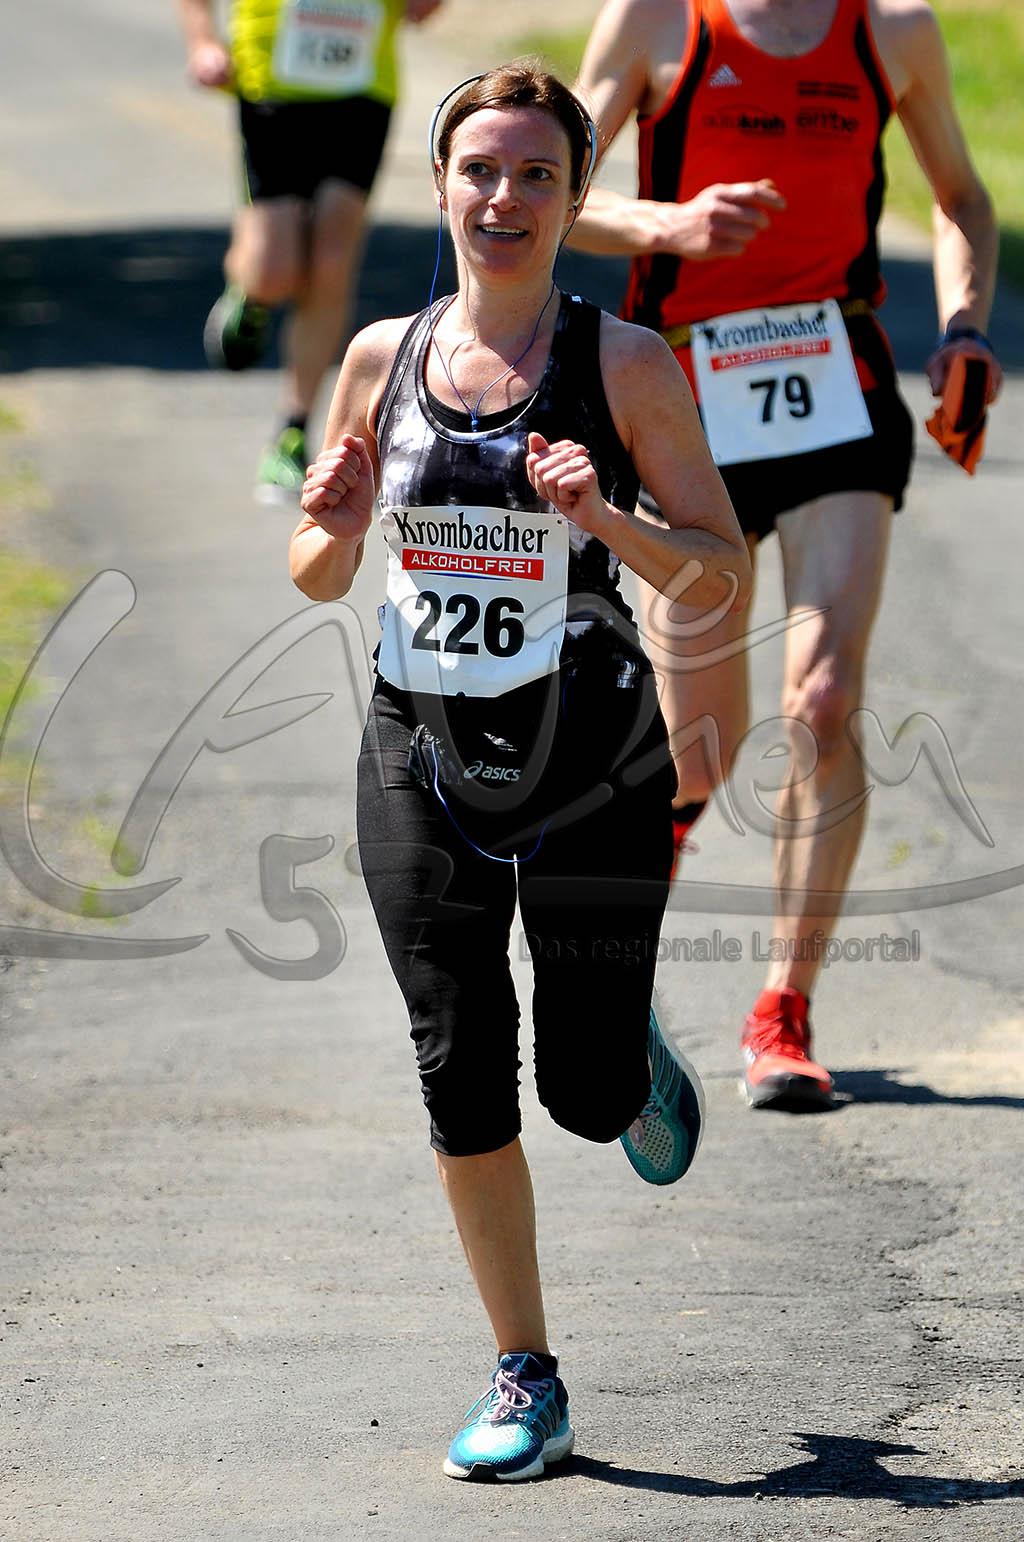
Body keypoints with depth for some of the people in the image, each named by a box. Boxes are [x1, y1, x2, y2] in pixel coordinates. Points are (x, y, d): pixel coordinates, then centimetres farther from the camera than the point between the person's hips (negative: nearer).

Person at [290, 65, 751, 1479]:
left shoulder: (625, 364, -6)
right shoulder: (382, 357, 4)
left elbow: (727, 577, -5)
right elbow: (317, 579, 12)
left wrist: (606, 519, -22)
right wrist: (331, 528, -11)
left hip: (593, 773, -3)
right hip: (423, 765, 3)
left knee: (585, 1093, 0)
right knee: (462, 1082, 1)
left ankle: (635, 1061, 39)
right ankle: (526, 1384, 15)